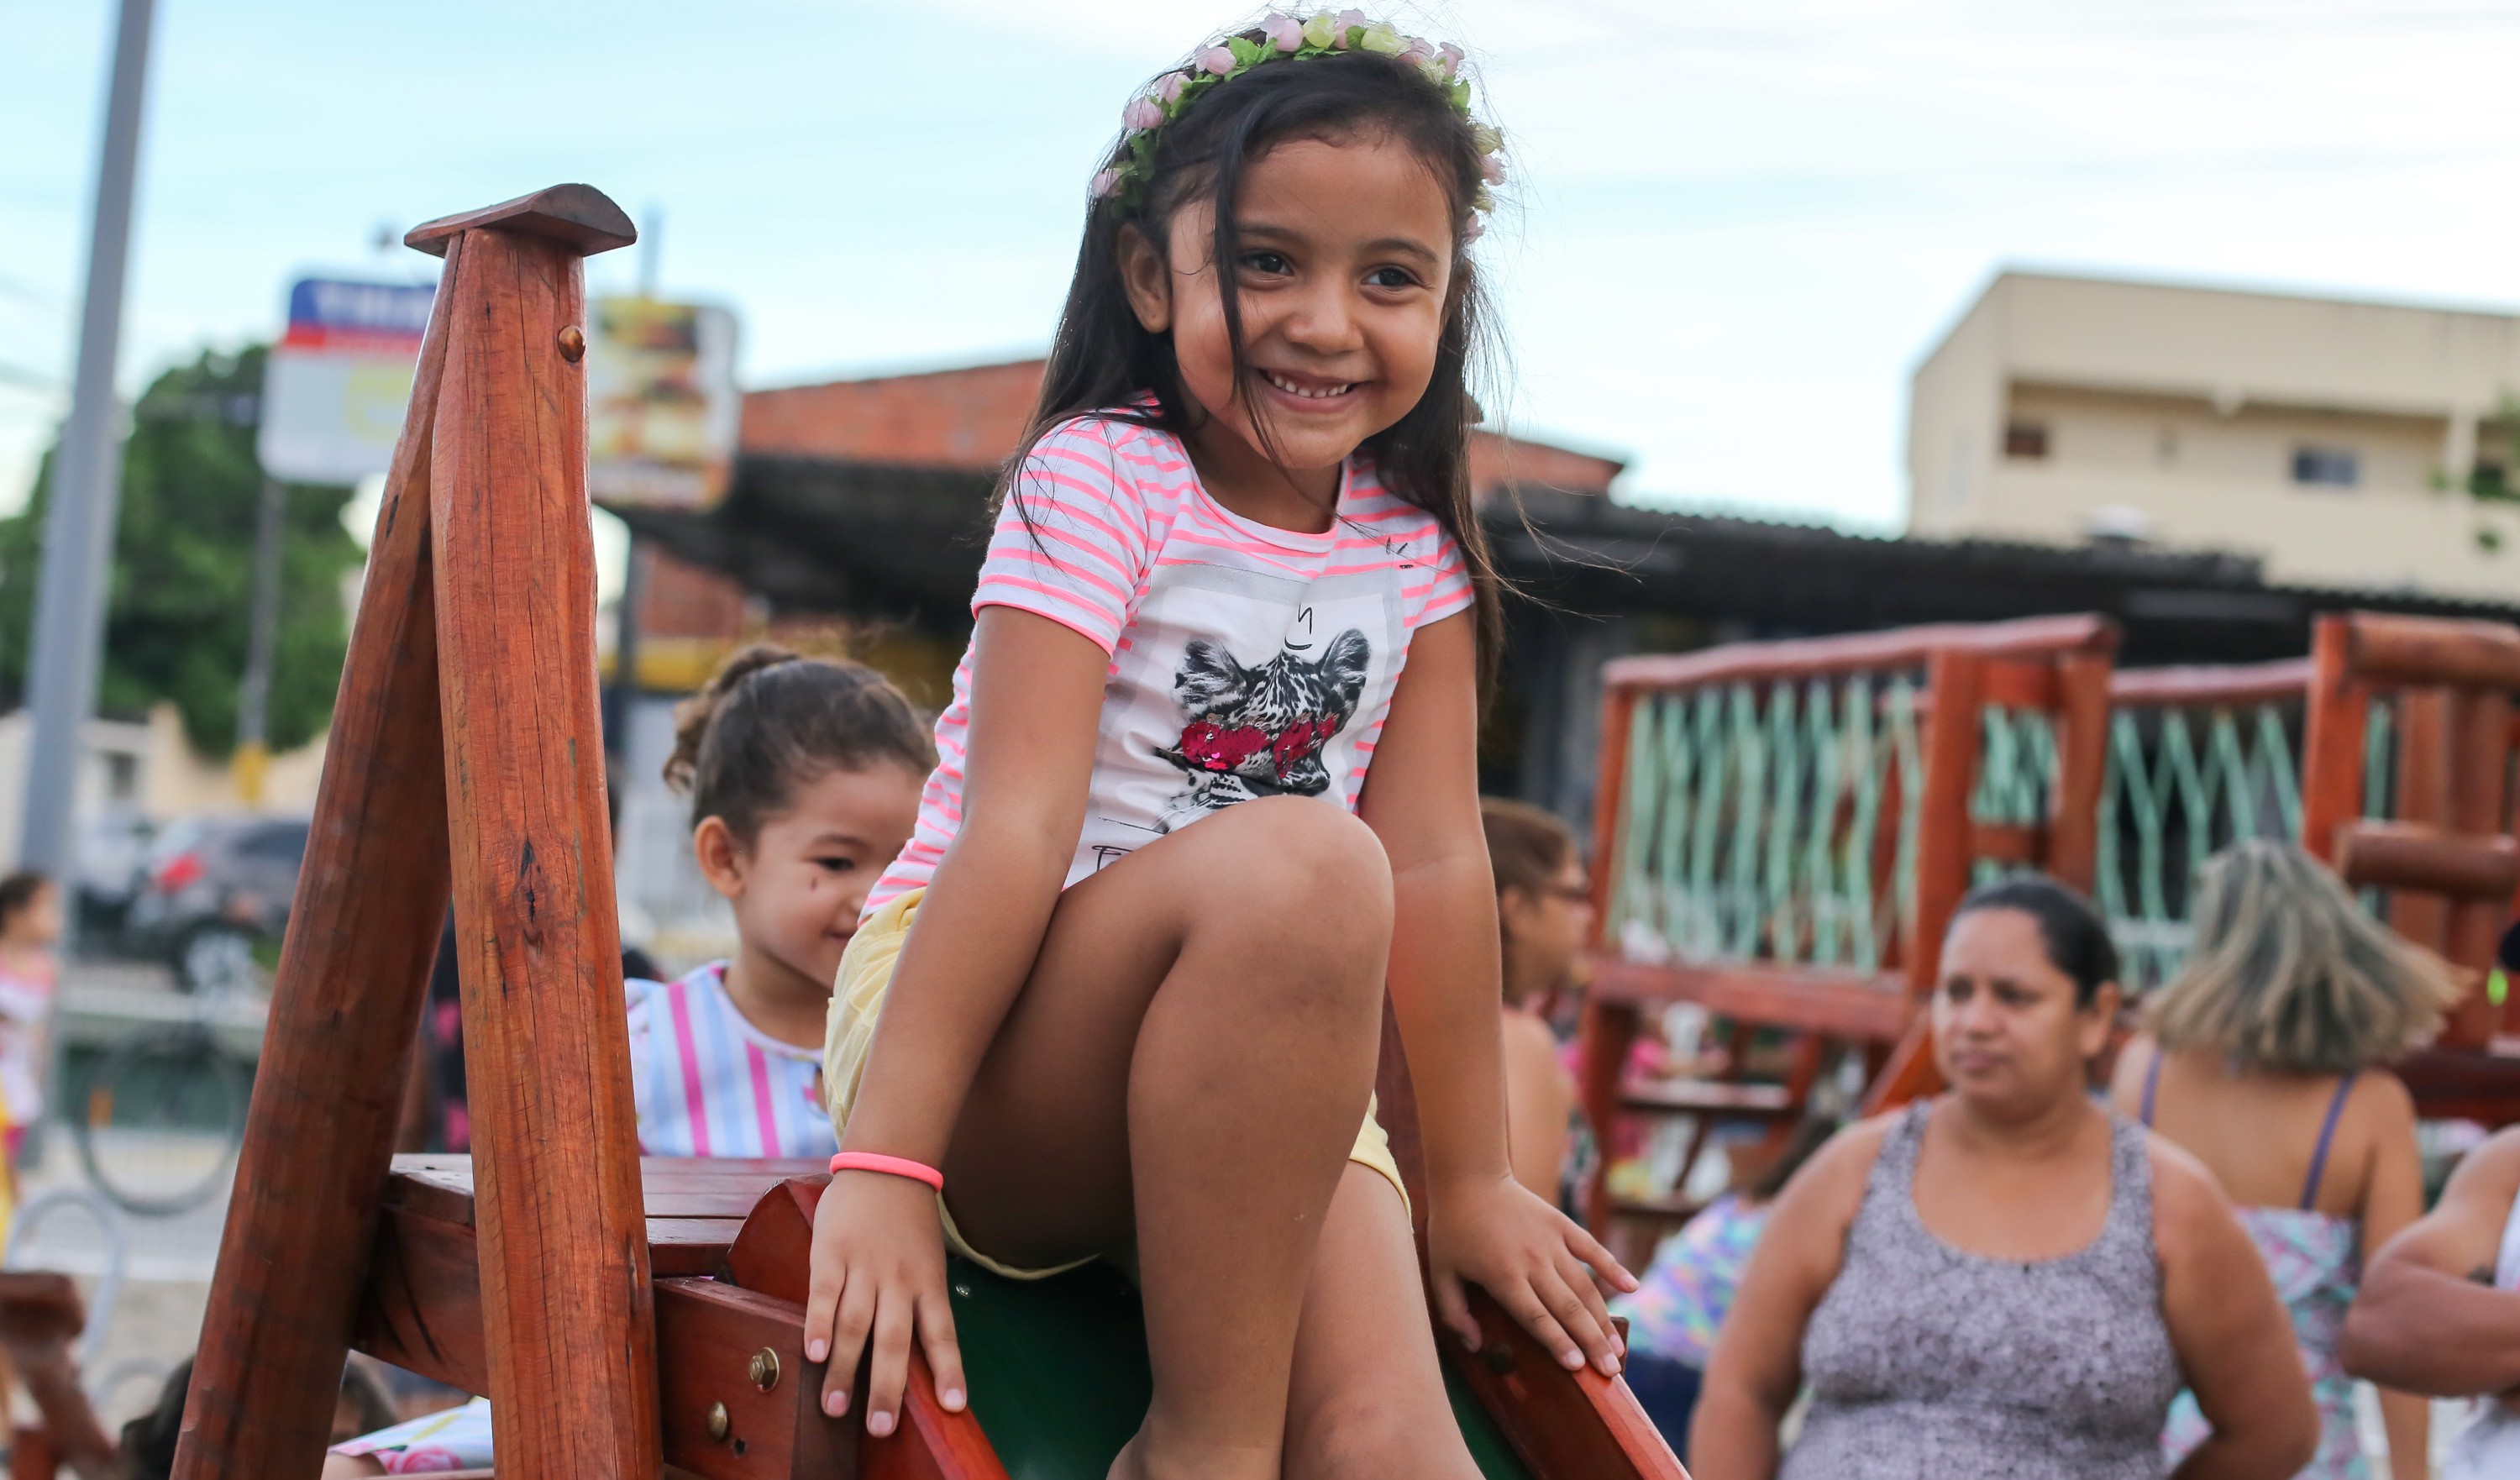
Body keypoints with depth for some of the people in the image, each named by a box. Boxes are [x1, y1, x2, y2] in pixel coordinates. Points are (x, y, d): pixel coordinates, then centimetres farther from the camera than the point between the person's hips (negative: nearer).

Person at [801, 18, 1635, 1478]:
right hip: (980, 1028, -4)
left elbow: (1436, 861, 4)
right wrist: (882, 1164, -25)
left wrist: (1471, 1180, 4)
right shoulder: (1102, 478, -10)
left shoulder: (1418, 547, 5)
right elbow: (1019, 824, -20)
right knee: (1299, 861, -35)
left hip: (1259, 1069, 4)